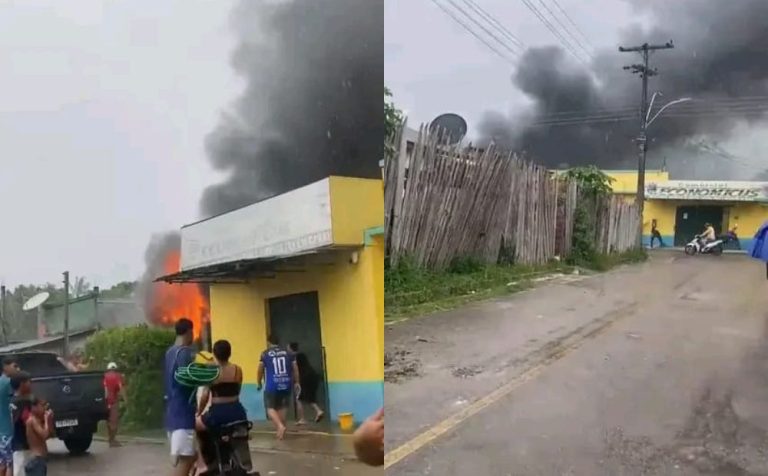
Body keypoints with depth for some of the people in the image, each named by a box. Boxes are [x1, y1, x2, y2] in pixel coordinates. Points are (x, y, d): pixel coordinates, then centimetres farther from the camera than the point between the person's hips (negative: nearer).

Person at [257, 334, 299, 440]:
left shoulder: (265, 354, 1)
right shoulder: (288, 353, 9)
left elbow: (260, 370, 3)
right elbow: (295, 368, 9)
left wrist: (259, 383, 17)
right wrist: (296, 382, 19)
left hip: (272, 385, -3)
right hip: (286, 384, 3)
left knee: (270, 407, 5)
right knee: (282, 407, 16)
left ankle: (280, 426, -18)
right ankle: (280, 430, 17)